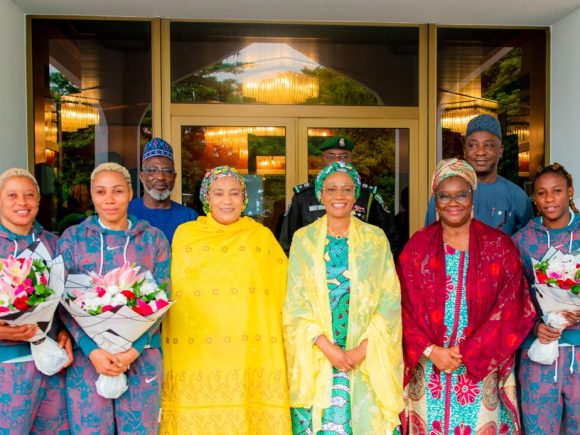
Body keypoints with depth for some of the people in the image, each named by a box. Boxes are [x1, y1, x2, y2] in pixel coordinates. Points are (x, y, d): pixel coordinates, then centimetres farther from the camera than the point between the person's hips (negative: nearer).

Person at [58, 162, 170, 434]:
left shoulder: (153, 238, 4)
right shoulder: (72, 238, 4)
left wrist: (135, 348, -12)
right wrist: (93, 350, -13)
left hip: (142, 356, 0)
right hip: (87, 355, 0)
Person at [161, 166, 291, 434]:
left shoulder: (262, 236, 6)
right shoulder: (185, 234, 7)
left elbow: (284, 286, 10)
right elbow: (168, 290, 10)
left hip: (250, 353, 0)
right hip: (194, 354, 1)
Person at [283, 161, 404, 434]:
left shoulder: (376, 238, 3)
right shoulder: (303, 238, 3)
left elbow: (389, 302, -1)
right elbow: (295, 302, -1)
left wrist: (362, 350, -11)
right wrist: (327, 347, -12)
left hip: (367, 359, 0)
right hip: (315, 357, 0)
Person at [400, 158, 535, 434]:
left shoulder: (498, 246, -2)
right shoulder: (417, 246, 1)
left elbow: (512, 311, -6)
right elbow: (405, 308, -1)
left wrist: (468, 354, -13)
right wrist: (430, 351, -13)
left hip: (480, 369, 0)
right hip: (428, 368, 1)